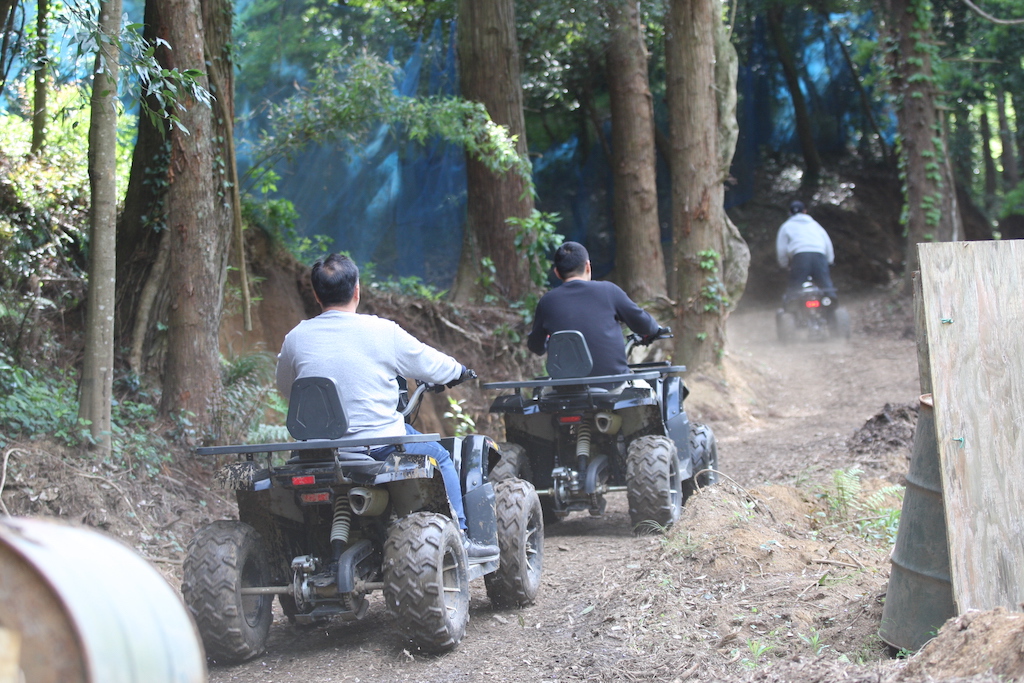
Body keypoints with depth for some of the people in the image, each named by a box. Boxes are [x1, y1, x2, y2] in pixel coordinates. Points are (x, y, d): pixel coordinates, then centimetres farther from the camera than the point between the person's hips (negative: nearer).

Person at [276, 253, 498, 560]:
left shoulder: (296, 339, -2)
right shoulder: (382, 332, -10)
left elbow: (285, 388, 16)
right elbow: (433, 366, 3)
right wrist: (460, 371, 27)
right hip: (380, 442, -4)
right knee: (439, 456, 23)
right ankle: (458, 539, 25)